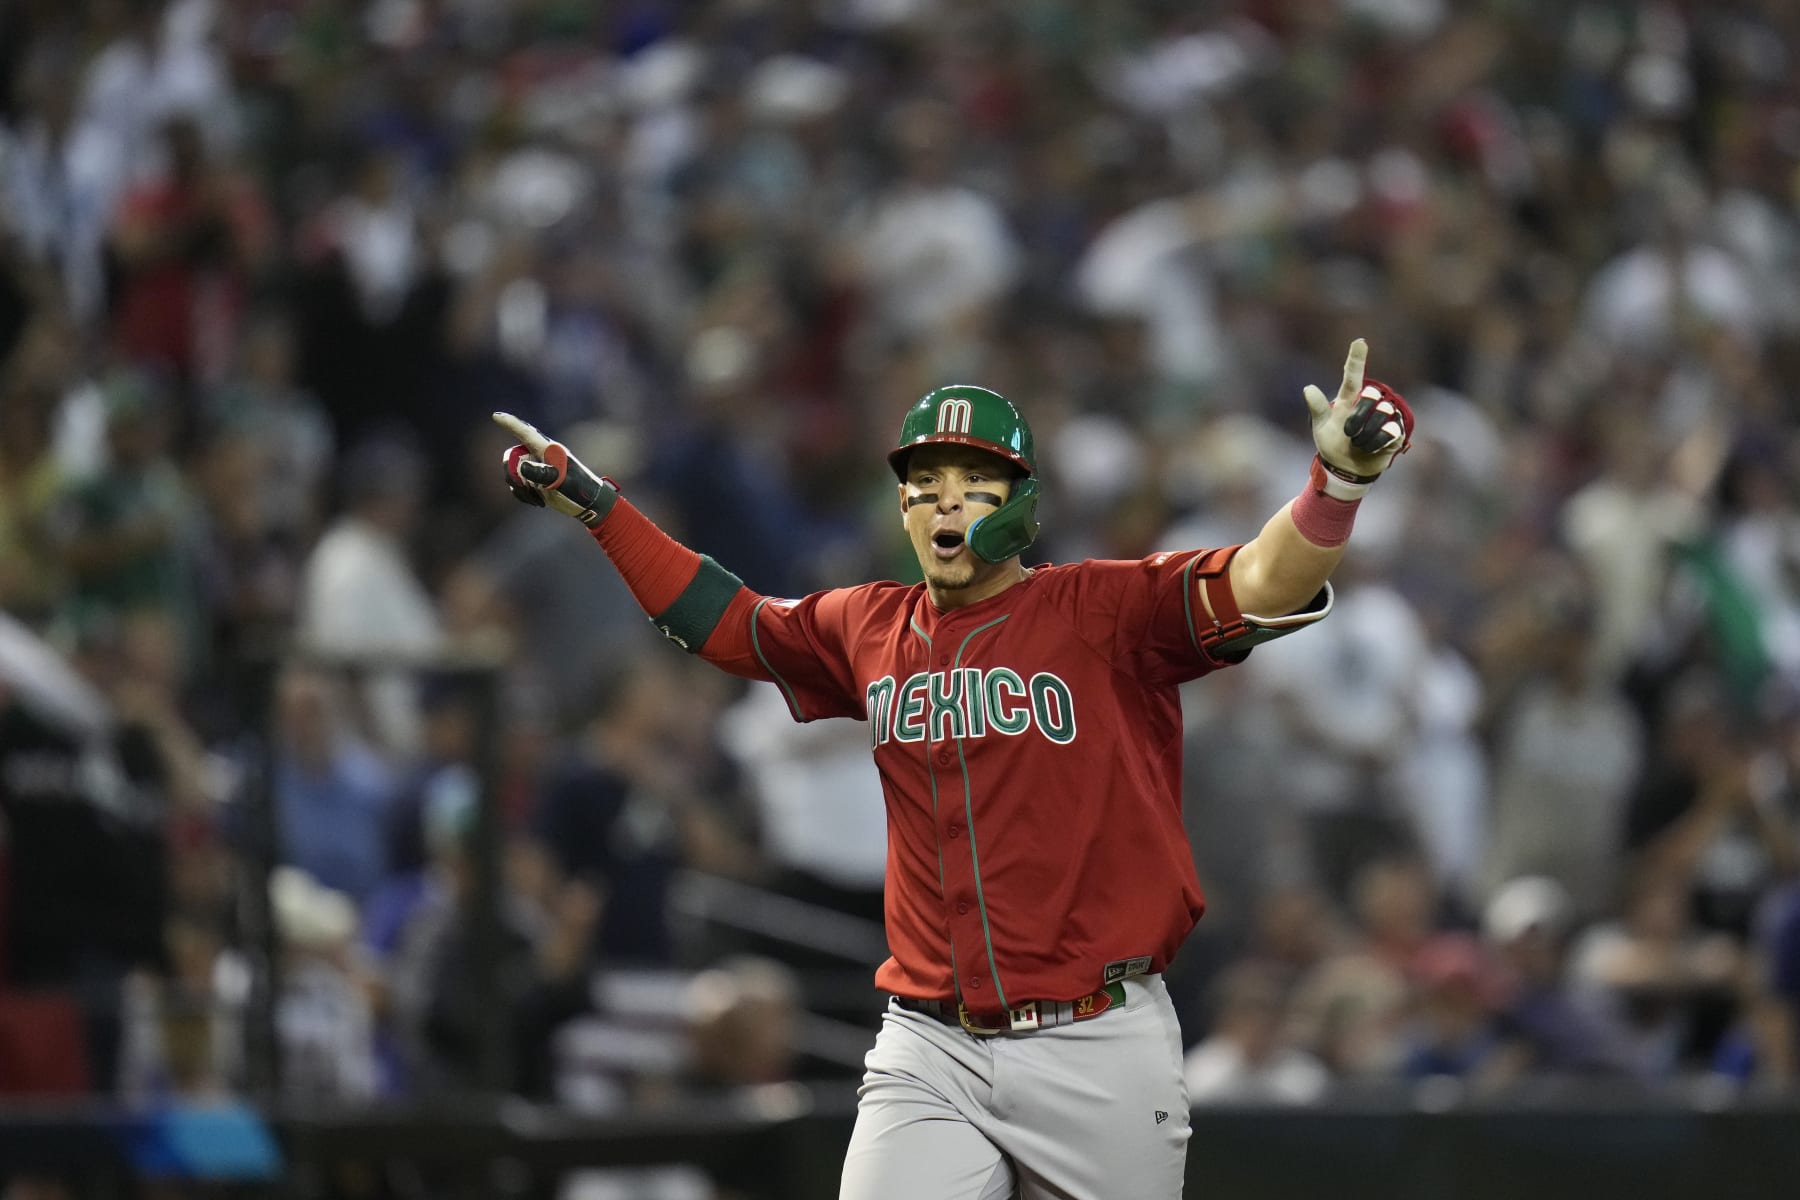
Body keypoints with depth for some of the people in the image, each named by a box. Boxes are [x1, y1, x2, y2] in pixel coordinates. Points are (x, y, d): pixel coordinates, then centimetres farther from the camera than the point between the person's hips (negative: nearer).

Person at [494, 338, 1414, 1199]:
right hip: (928, 1056, 3)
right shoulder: (869, 631, 11)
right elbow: (722, 621, 26)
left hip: (1098, 1052, -3)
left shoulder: (1105, 611, -4)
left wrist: (1338, 478, -37)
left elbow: (1263, 584, -18)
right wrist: (590, 503, 24)